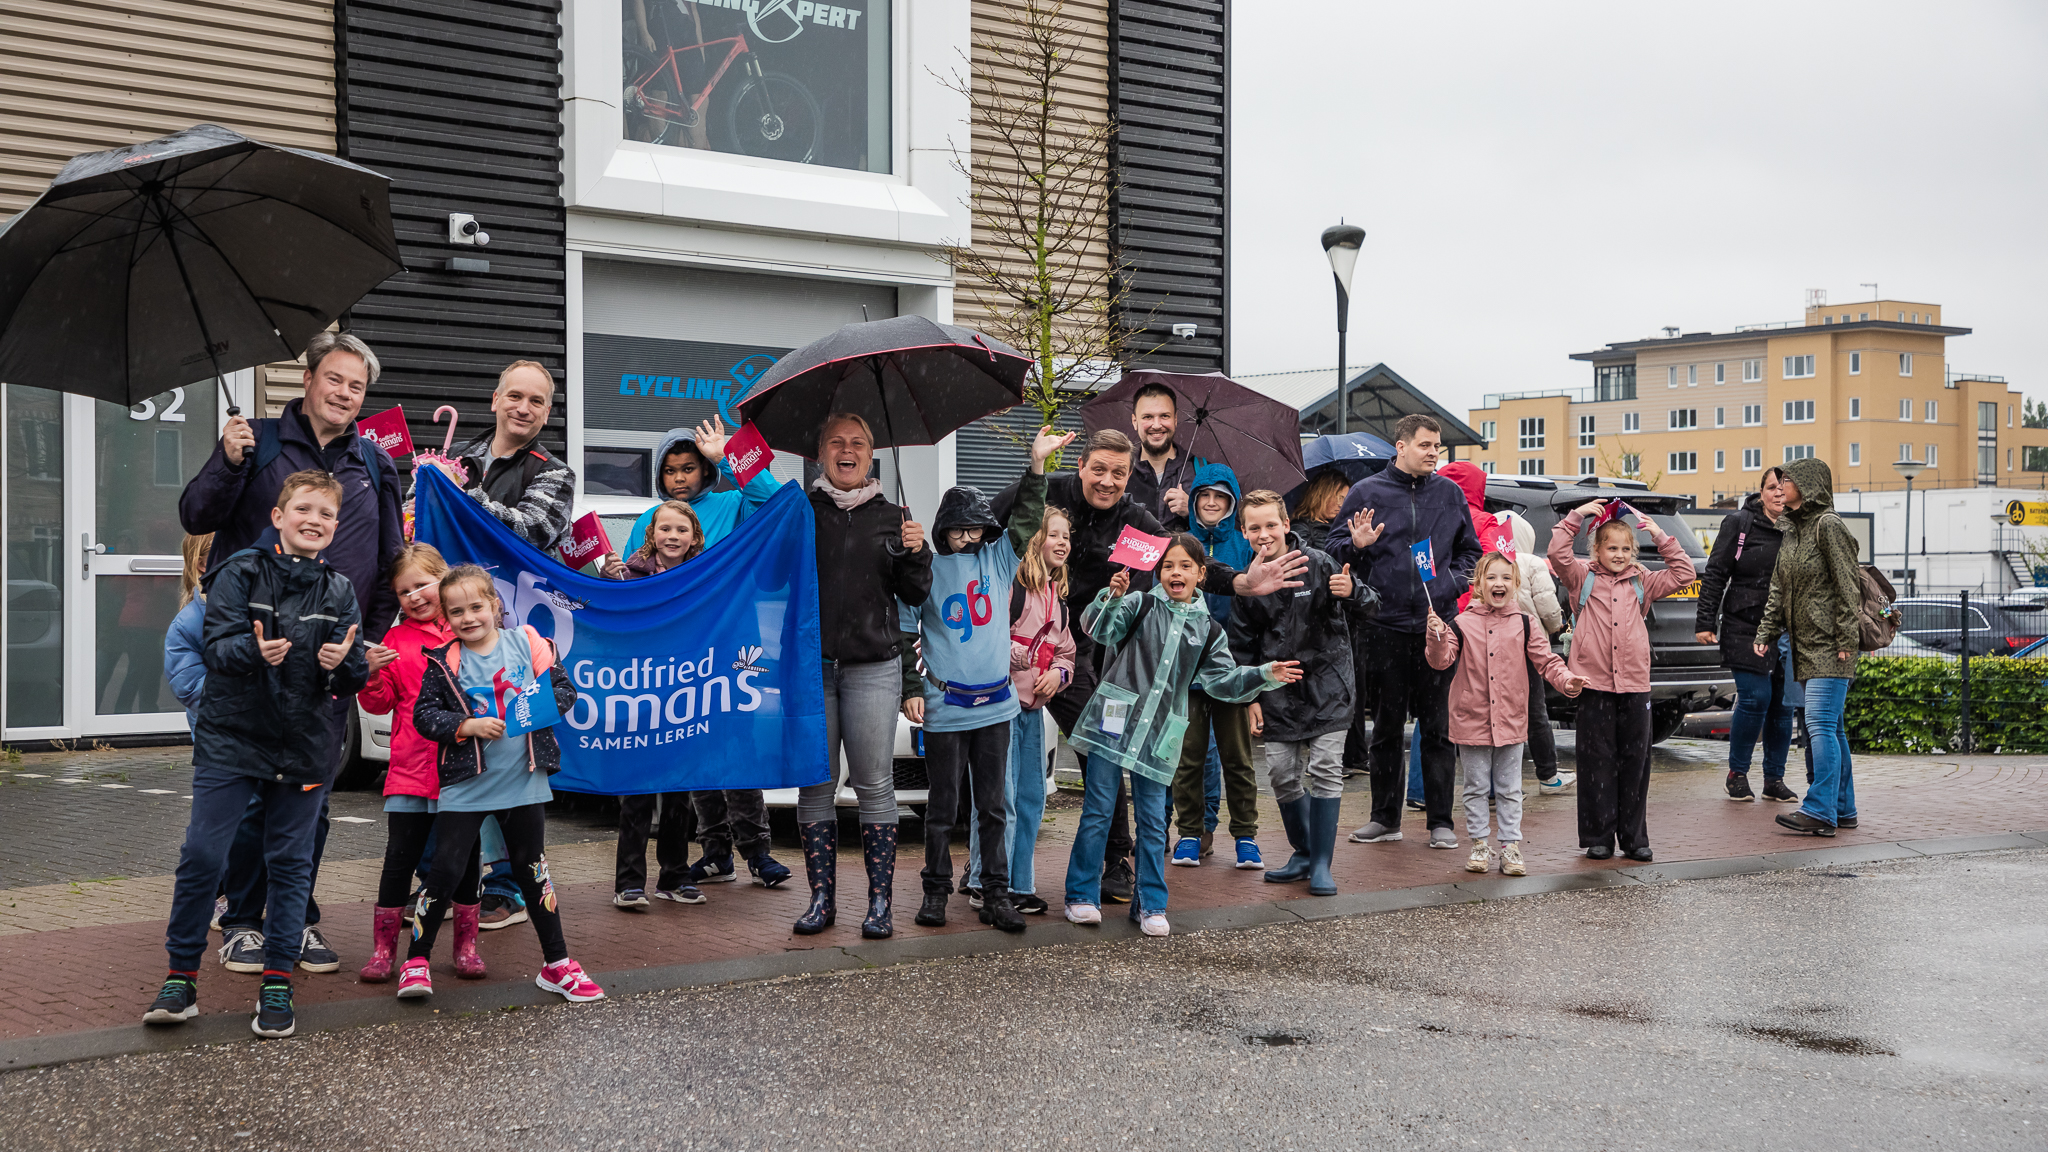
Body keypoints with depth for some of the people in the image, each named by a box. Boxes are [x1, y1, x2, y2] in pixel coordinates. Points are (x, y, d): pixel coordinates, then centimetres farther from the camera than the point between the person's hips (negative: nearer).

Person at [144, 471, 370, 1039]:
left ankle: (277, 986, 15)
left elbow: (357, 678, 4)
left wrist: (342, 663, -18)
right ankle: (181, 979, 8)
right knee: (201, 856, -6)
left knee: (290, 863, 6)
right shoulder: (240, 574, -1)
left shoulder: (339, 591, 7)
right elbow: (218, 644, -13)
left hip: (304, 747, 3)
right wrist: (254, 651, -33)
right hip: (232, 737, -2)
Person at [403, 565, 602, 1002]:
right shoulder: (444, 663, -2)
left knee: (533, 870, 10)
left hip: (524, 781, 2)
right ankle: (416, 961, 10)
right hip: (466, 784, -1)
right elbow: (424, 714, -6)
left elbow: (564, 688, 3)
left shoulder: (526, 643, 1)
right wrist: (467, 726, -18)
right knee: (446, 868, -5)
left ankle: (556, 964, 19)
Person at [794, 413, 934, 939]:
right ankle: (822, 898, 12)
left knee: (875, 785, -3)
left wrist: (915, 554, -8)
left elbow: (915, 596, 8)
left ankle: (880, 902, 3)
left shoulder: (891, 516, 10)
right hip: (809, 663, 1)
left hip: (872, 665, 0)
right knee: (814, 783, 3)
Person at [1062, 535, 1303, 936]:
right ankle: (1082, 896, 13)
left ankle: (1150, 904, 17)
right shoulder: (1140, 605, 1)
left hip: (1158, 736, 3)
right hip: (1113, 722, -3)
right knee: (1097, 810, 2)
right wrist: (1112, 597, -29)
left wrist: (1264, 675, 1)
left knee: (1153, 820, 7)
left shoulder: (1207, 629, 11)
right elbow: (1098, 629, -11)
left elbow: (1224, 681, 13)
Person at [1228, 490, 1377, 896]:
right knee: (1281, 772, 3)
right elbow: (1241, 644, 8)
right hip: (1279, 687, 3)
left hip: (1325, 680, -3)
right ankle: (1302, 853, 23)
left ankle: (1321, 863, 0)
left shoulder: (1318, 564, -10)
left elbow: (1369, 608, -8)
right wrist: (1249, 698, 3)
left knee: (1325, 768, -8)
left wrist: (1352, 592, -31)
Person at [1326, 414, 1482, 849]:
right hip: (1387, 626, -1)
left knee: (1438, 727, 2)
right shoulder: (1367, 492, 4)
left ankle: (1440, 821, 9)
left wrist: (1452, 585, 2)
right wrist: (1356, 545, -14)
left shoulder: (1449, 493, 10)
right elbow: (1334, 549, 7)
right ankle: (1385, 817, 16)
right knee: (1386, 726, 6)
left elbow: (1470, 549, 19)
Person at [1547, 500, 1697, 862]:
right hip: (1594, 685, -3)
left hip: (1635, 686, 3)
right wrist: (1577, 515, -7)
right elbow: (1558, 553, -9)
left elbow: (1683, 574, 12)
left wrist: (1660, 536, 6)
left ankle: (1634, 838, 13)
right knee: (1597, 763, 1)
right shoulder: (1583, 578, 5)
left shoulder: (1641, 583, 14)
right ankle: (1599, 837, 7)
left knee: (1634, 763, 6)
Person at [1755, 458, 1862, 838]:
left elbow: (1847, 586, -14)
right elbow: (1778, 590, 19)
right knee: (1831, 727, 11)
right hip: (1805, 645, 9)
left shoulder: (1828, 525, -9)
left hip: (1829, 646, -9)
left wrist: (1846, 641, -18)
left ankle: (1820, 811, -16)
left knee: (1820, 723, -14)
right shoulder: (1791, 531, 17)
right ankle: (1843, 808, 15)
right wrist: (1765, 634, 10)